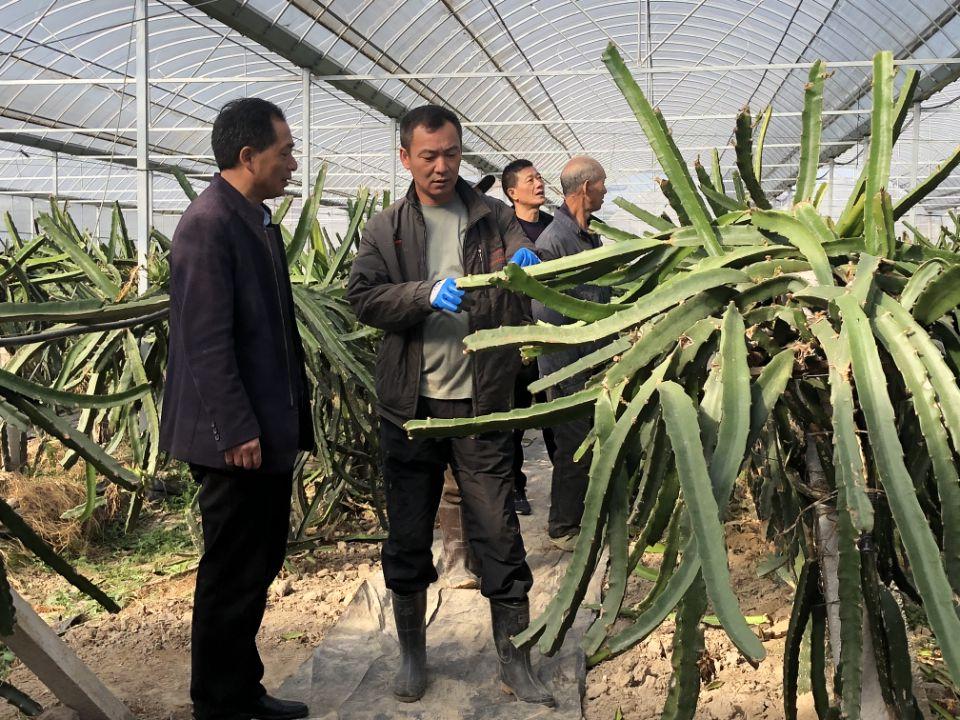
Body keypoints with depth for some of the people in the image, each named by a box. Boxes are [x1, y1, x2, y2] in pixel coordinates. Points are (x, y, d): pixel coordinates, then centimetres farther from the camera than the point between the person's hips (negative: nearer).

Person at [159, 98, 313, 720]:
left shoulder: (258, 221, 13)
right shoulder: (208, 224, -15)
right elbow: (207, 341, -20)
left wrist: (294, 412, 16)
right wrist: (237, 431, -20)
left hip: (271, 429, 10)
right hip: (238, 438, -10)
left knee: (260, 564, 17)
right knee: (232, 576, 3)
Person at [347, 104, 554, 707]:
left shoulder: (494, 218, 6)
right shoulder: (386, 229, 6)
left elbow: (528, 263, -4)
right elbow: (363, 297, -6)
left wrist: (529, 265, -28)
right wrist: (428, 293, -21)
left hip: (482, 402, -1)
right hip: (410, 403, 1)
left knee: (499, 532, 2)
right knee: (408, 534, 11)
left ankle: (516, 661, 16)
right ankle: (413, 652, 29)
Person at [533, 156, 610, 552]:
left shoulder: (591, 236, 11)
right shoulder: (553, 240, -17)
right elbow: (545, 312, -21)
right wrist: (567, 374, -21)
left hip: (594, 357, 9)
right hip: (568, 364, -9)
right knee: (573, 445, 1)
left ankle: (580, 514, 33)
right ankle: (564, 529, 17)